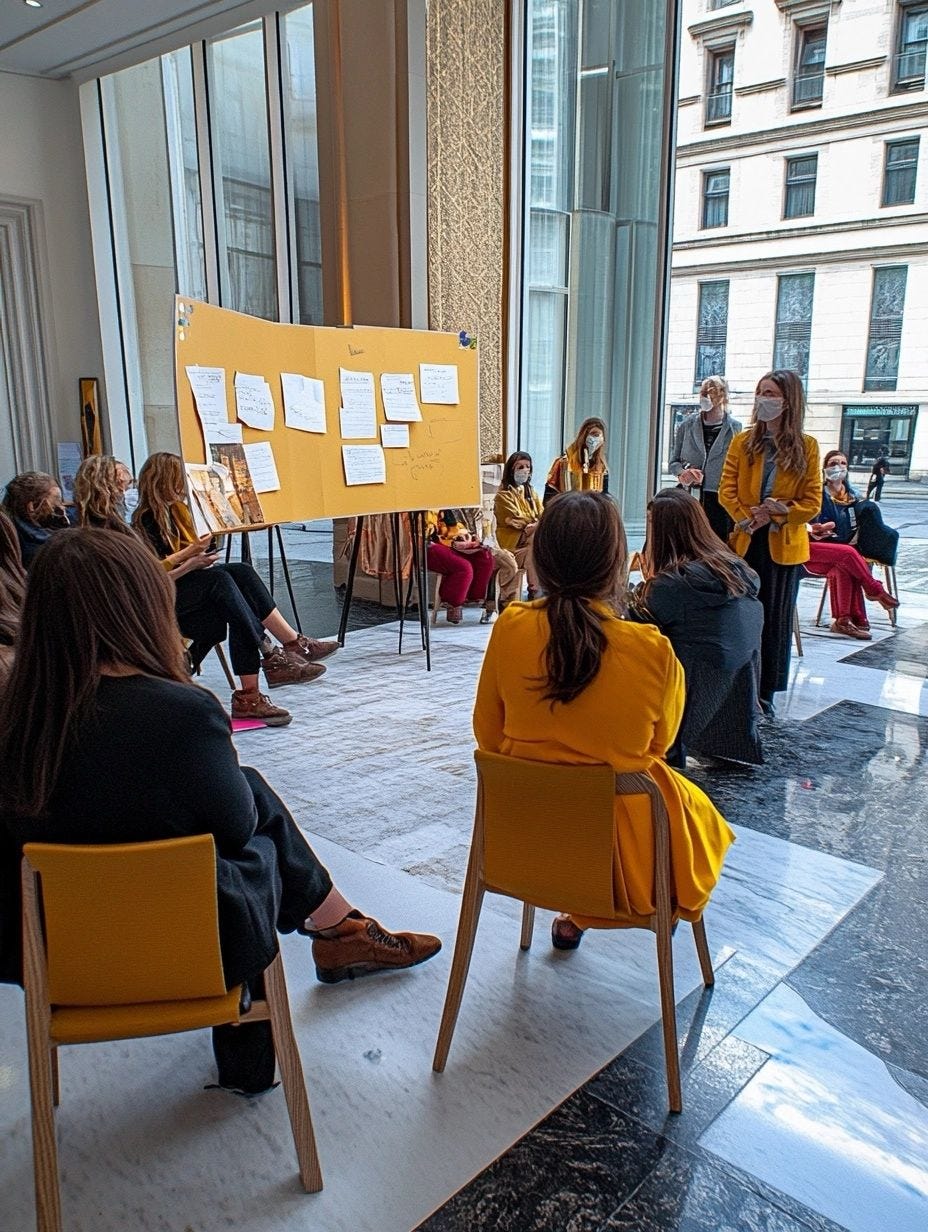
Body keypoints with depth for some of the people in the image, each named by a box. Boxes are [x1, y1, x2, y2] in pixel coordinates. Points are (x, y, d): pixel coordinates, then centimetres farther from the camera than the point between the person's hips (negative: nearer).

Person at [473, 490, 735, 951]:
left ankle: (572, 915, 36)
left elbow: (488, 734, -3)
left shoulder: (510, 627, -17)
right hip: (618, 837, -3)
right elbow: (658, 744, -3)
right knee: (695, 809, 30)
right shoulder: (654, 651, -23)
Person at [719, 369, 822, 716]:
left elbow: (812, 502, -3)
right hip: (746, 541, 1)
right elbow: (726, 491, -1)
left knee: (775, 619, 5)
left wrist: (779, 514, -17)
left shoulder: (806, 446, 0)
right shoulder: (742, 442, 4)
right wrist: (749, 520, -15)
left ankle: (766, 692, 15)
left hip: (784, 545, -1)